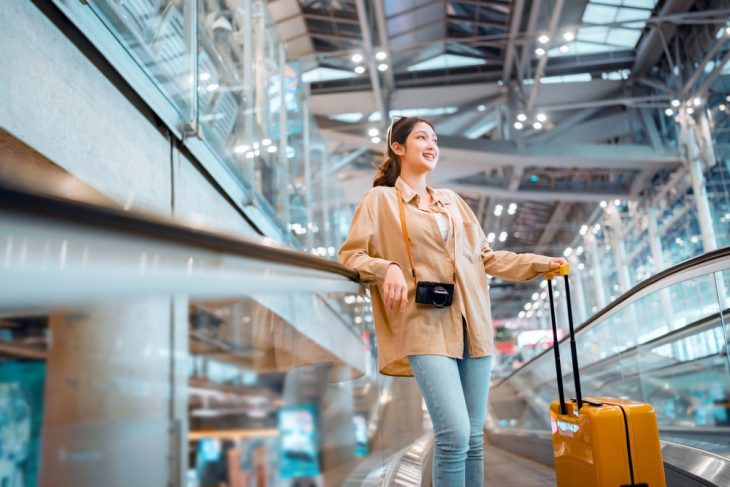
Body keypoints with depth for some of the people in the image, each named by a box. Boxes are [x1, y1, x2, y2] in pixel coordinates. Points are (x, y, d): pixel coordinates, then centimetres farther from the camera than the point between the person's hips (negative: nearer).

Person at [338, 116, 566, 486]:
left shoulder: (453, 201, 21)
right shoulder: (380, 199, 5)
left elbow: (485, 257, 23)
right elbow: (349, 255, 0)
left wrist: (540, 263, 17)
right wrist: (387, 268, -19)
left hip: (472, 327, 6)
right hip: (426, 329, -5)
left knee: (474, 437, 7)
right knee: (454, 434, -17)